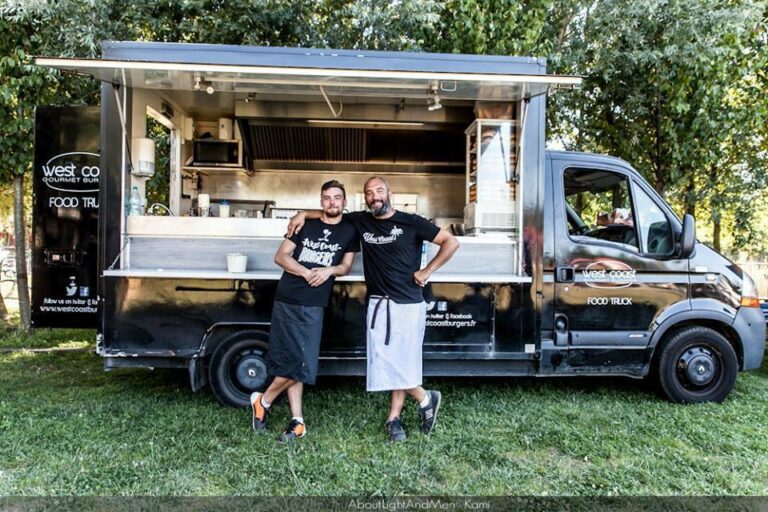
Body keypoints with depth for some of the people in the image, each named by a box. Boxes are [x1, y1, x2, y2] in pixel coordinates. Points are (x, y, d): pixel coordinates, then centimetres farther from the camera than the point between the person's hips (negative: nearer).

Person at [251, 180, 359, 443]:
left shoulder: (349, 230, 8)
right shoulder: (306, 224, 7)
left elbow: (346, 266, 9)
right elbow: (281, 256, 3)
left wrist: (329, 270, -13)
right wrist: (306, 273, -13)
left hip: (313, 305, 0)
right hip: (285, 300, 1)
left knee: (300, 363, -4)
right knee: (289, 361, 2)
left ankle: (263, 401, 18)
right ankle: (297, 422, 11)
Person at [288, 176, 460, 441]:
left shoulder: (411, 222, -4)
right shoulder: (361, 221, 7)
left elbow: (451, 242, -3)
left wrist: (427, 271, -6)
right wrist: (304, 214, 6)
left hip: (409, 304, -3)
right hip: (379, 304, 4)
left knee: (402, 362, 0)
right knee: (386, 362, 3)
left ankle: (394, 418, 17)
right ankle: (426, 398, 21)